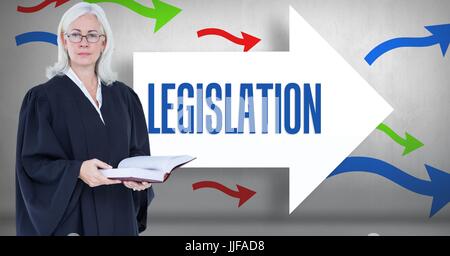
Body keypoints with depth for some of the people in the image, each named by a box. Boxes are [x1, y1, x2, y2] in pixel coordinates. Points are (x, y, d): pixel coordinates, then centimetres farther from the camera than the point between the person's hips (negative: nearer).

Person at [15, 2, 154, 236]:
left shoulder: (124, 96, 7)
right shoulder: (43, 98, -5)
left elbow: (138, 151, 10)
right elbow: (33, 162, -9)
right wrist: (77, 170, -25)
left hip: (118, 215, 4)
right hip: (70, 217, -4)